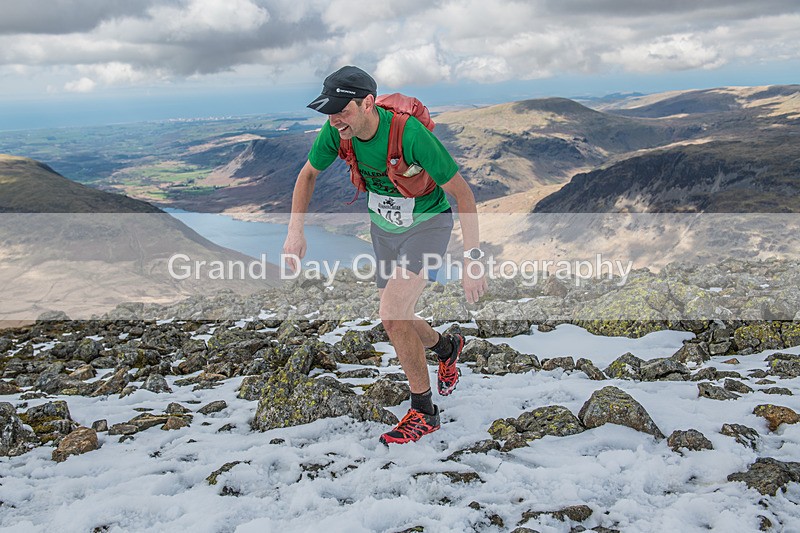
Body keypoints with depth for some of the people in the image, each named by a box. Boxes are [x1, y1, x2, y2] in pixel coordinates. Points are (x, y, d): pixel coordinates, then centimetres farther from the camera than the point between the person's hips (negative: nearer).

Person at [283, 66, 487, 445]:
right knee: (395, 321, 14)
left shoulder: (410, 134, -34)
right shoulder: (336, 131, -18)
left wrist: (473, 260, -29)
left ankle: (423, 413, 1)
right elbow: (308, 174, 2)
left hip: (427, 224, -6)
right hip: (383, 226, 6)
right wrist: (295, 229, -10)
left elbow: (461, 192, -26)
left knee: (393, 317, -18)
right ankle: (446, 346, 47)